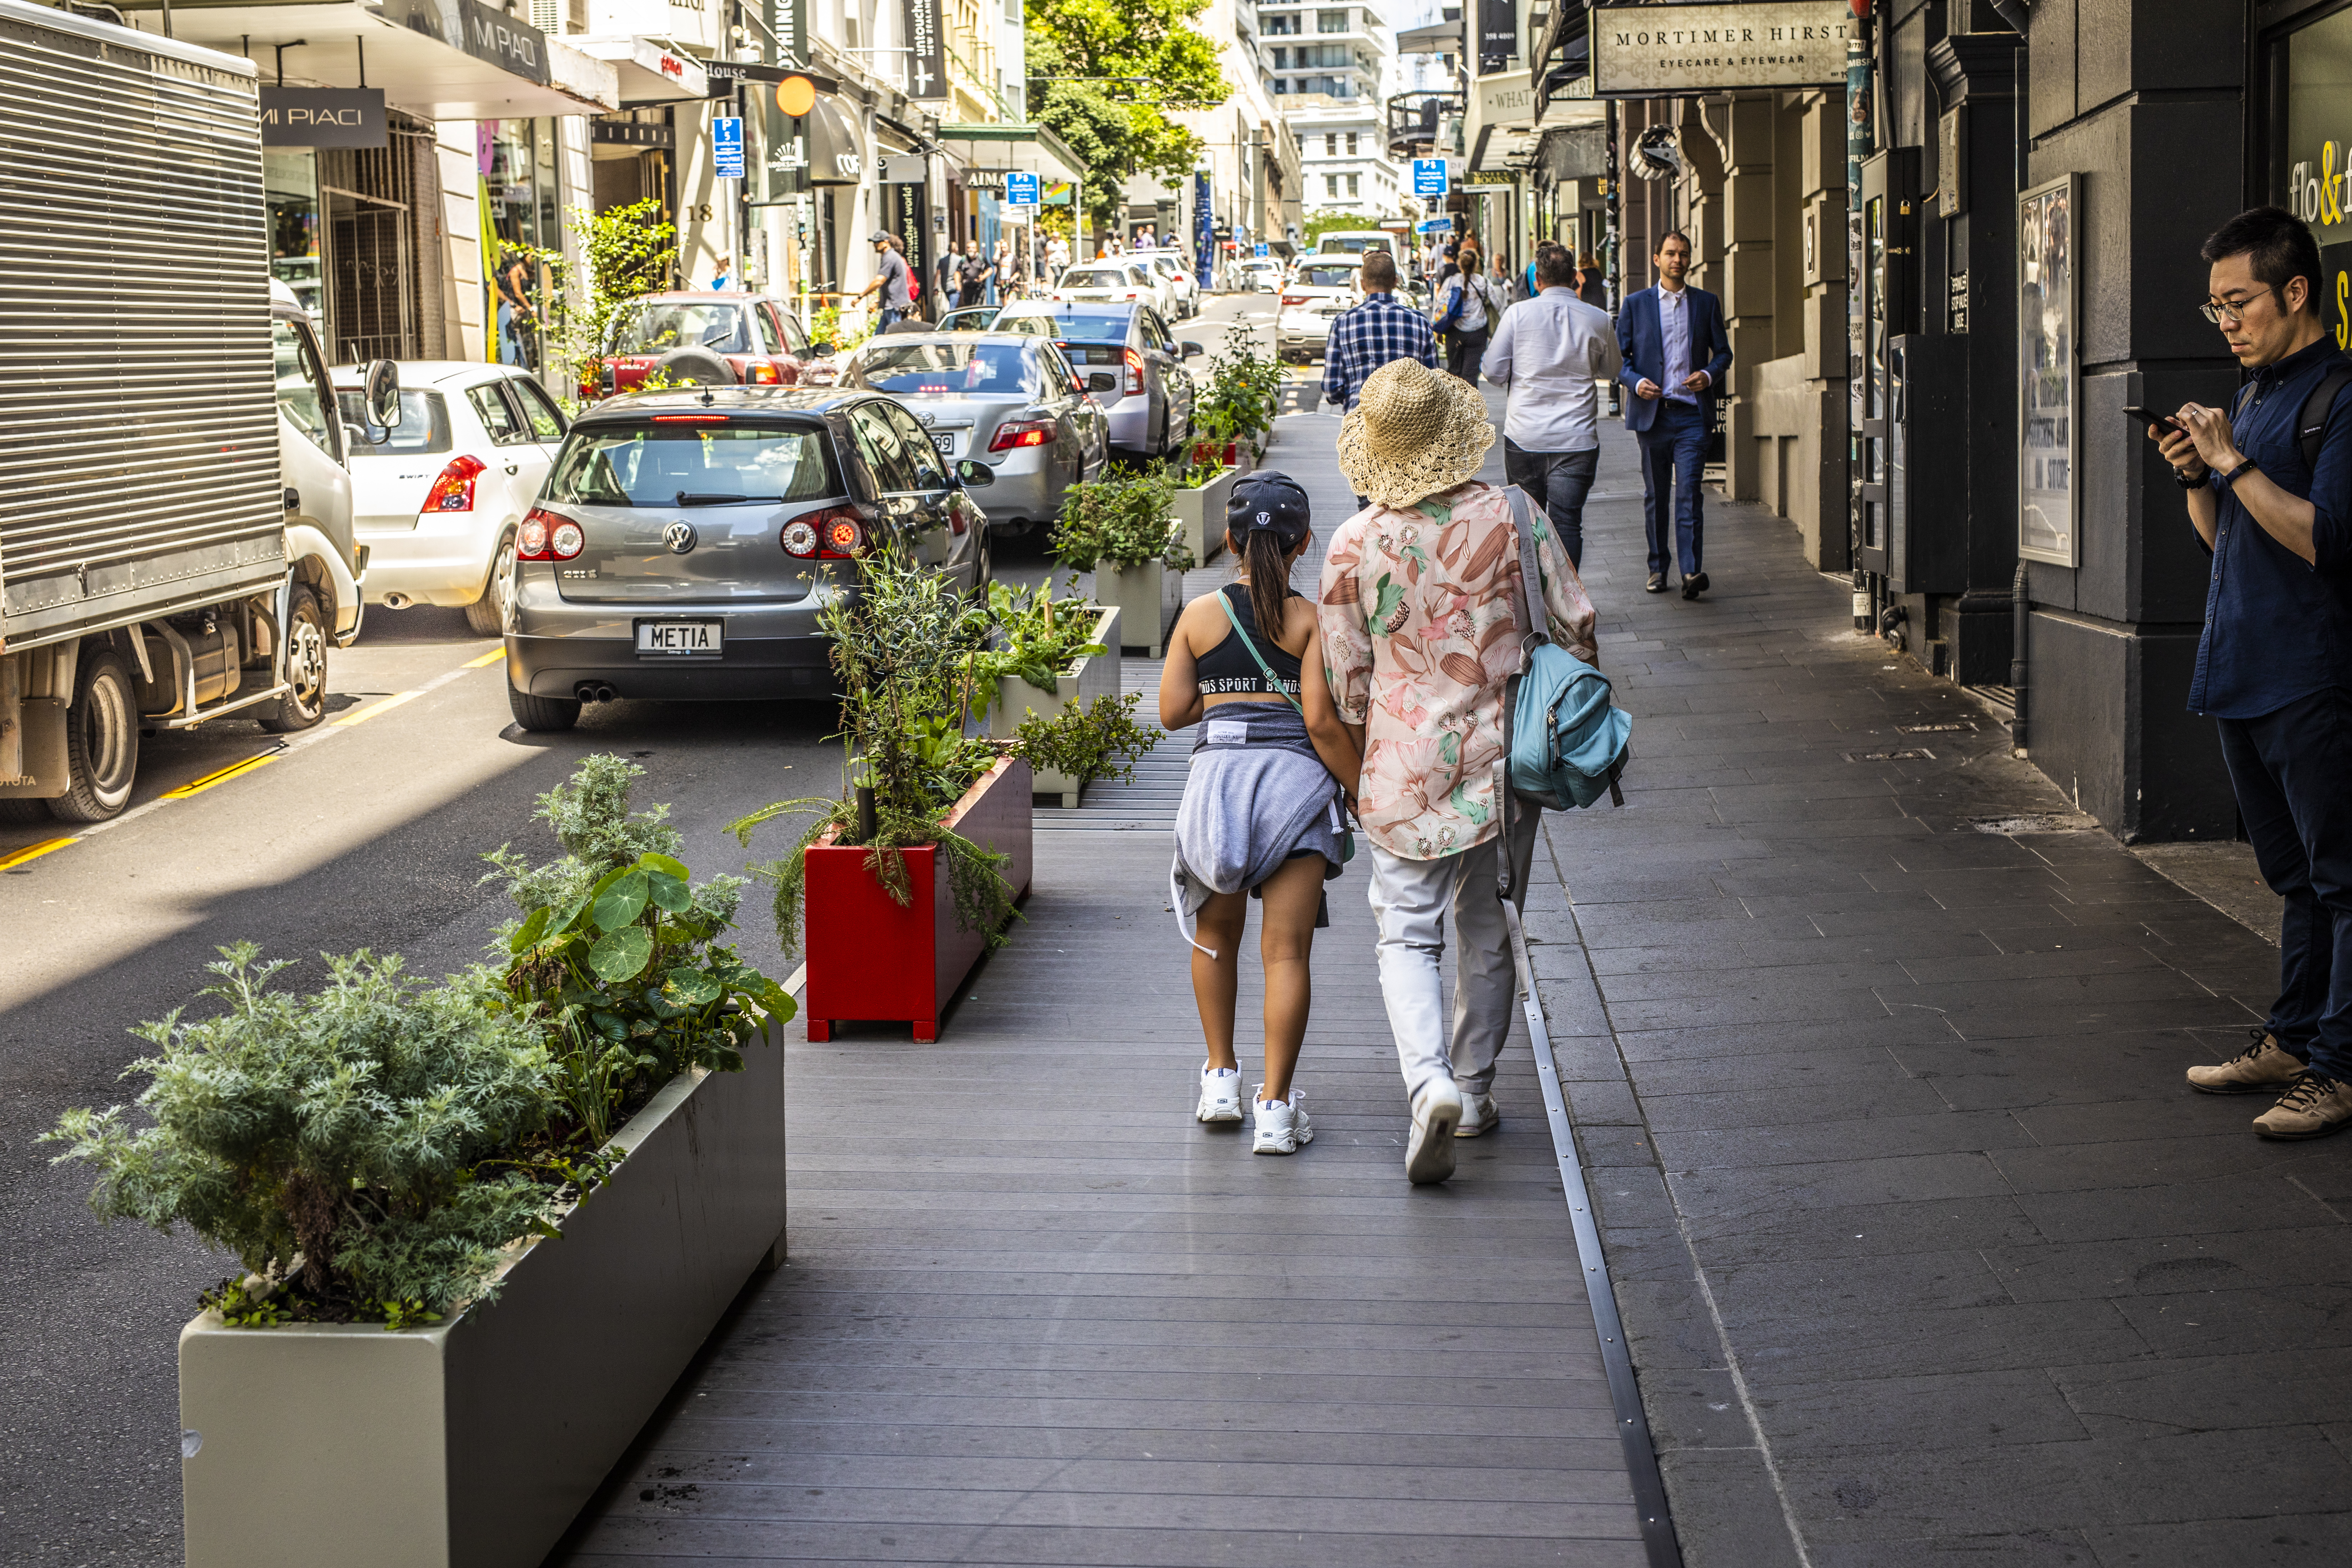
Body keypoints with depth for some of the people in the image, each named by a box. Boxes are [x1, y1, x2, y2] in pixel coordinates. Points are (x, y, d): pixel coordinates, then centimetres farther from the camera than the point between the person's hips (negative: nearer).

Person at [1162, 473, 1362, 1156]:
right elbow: (1322, 720, -8)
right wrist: (1364, 792, 1)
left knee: (1216, 932, 22)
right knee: (1287, 948, -2)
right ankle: (1276, 1107, -5)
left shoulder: (1200, 615, 5)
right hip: (1296, 773, -2)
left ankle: (1221, 1076, 24)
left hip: (1218, 768, 2)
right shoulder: (1311, 619, -1)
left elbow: (1173, 711, 5)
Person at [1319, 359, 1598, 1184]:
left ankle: (1429, 1081, -17)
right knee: (1488, 934, 16)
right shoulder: (1514, 519, -7)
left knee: (1408, 937, 4)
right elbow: (1575, 628, -2)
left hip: (1407, 769, -2)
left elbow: (1345, 678, -3)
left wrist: (1361, 766, 14)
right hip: (1505, 760, 2)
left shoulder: (1355, 543, -10)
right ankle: (1473, 1090, 25)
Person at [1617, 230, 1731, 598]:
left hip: (1692, 413, -1)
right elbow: (1619, 356, 7)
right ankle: (1658, 567, 19)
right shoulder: (1636, 304, 7)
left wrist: (1709, 375, -7)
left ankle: (1691, 571, -17)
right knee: (1655, 495, 8)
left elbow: (1723, 351, 14)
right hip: (1652, 413, 1)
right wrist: (1636, 382, -12)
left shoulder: (1707, 303, 10)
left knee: (1689, 491, -12)